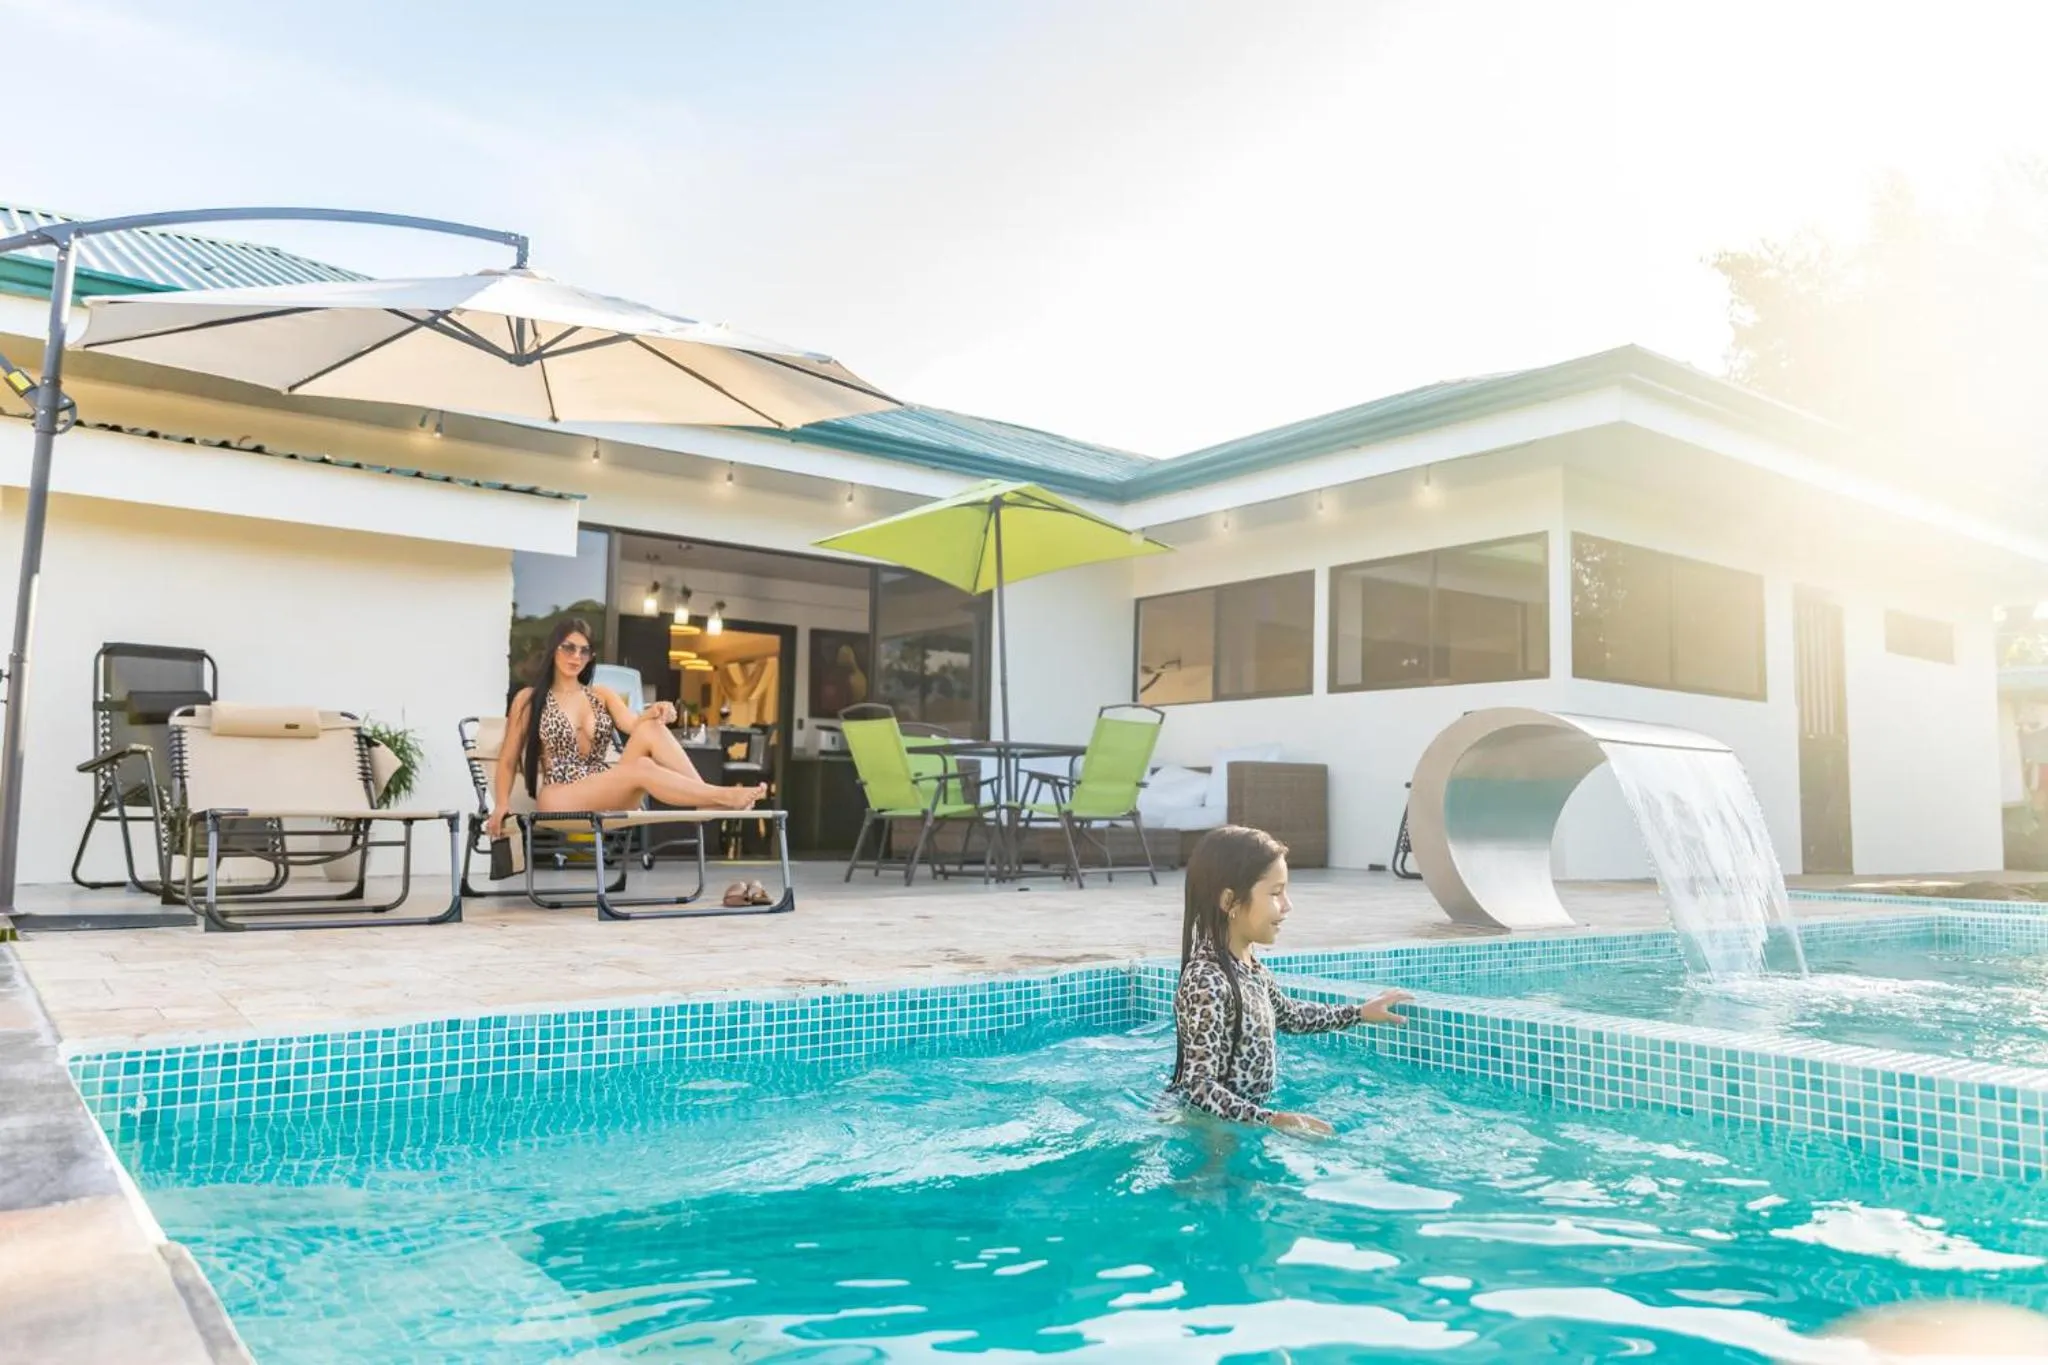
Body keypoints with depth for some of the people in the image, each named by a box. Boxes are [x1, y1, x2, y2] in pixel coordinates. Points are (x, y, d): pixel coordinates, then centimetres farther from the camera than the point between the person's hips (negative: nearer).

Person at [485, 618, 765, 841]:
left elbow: (633, 724, -2)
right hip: (561, 798, -4)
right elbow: (508, 760, 6)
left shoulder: (603, 695, 17)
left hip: (607, 790, 4)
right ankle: (722, 797, -38)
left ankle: (709, 802, -36)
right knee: (643, 768, -33)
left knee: (650, 729, -25)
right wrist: (501, 804, -10)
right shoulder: (529, 699, 8)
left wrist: (654, 713, -25)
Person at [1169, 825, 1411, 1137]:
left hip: (1240, 1118, 9)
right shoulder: (1207, 983, -28)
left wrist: (1359, 1013, 26)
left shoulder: (1250, 967, 3)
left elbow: (1287, 1014, 24)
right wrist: (1272, 1120, -38)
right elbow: (1198, 1087, -31)